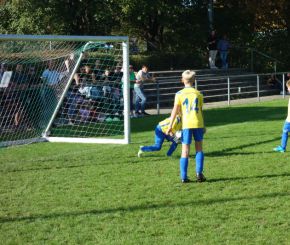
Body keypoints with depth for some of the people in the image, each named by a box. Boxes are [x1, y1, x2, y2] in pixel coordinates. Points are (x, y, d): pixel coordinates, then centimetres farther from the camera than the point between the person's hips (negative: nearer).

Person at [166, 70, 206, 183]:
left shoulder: (179, 94, 0)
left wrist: (170, 126, -3)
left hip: (186, 124, -1)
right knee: (199, 148, 15)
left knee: (185, 150, 2)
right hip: (198, 123, 2)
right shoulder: (198, 94, 7)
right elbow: (201, 111, 10)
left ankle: (183, 177, 0)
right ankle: (199, 173, 4)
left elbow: (175, 111, -4)